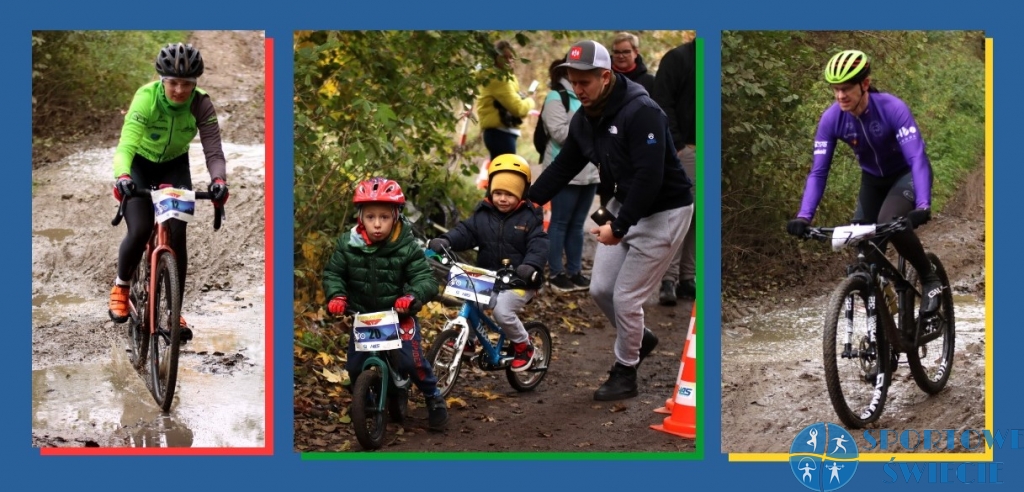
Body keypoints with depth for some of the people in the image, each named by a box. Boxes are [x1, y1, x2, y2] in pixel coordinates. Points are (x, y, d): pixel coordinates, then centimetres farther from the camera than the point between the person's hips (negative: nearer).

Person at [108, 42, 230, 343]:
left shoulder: (201, 105, -24)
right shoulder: (146, 98, -31)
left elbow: (213, 151, -28)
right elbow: (126, 145, -41)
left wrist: (218, 180, -50)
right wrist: (122, 176, -61)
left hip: (175, 167, 2)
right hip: (140, 165, -2)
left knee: (176, 235, -13)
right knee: (140, 231, -20)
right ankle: (121, 287, 10)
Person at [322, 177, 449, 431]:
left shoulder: (406, 247, -15)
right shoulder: (348, 244, -8)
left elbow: (425, 278, -17)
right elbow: (333, 273, 0)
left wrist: (412, 297, -37)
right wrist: (336, 295, -19)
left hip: (398, 313, -3)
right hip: (362, 314, 3)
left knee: (411, 359, -17)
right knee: (355, 366, -1)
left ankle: (434, 398, 8)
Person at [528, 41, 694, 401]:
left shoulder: (641, 112, -27)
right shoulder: (585, 119, 0)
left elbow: (650, 177, -32)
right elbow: (564, 166, 9)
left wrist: (619, 227, -31)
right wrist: (530, 201, 0)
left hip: (663, 212, -8)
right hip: (624, 205, 8)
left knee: (625, 297, -4)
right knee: (600, 289, 11)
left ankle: (625, 374, 16)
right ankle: (639, 338, 39)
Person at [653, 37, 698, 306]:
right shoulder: (677, 59, -3)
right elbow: (662, 105, -9)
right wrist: (673, 145, -15)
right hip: (685, 150, -5)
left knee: (697, 216, 7)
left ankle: (687, 278, 12)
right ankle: (669, 280, -5)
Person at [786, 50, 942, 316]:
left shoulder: (892, 109, -32)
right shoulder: (831, 119, -20)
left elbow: (917, 157, -38)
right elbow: (818, 171, -19)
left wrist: (923, 207, -52)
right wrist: (803, 217, -33)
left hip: (907, 174, -5)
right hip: (873, 179, 5)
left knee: (889, 222, -32)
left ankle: (930, 279, -10)